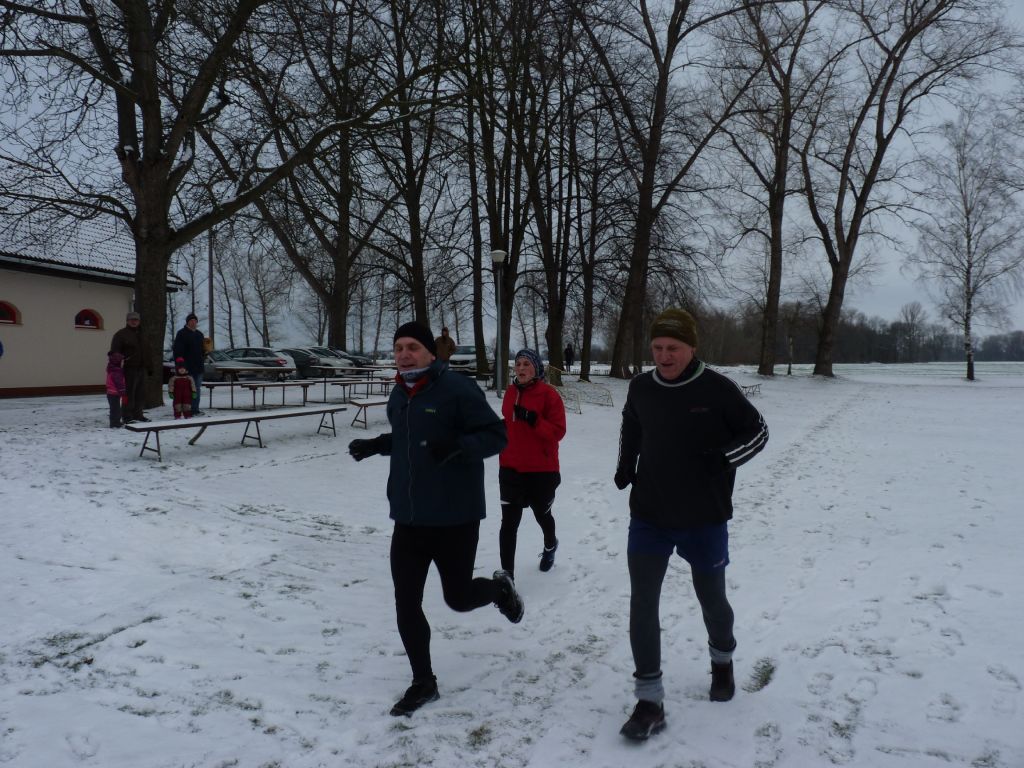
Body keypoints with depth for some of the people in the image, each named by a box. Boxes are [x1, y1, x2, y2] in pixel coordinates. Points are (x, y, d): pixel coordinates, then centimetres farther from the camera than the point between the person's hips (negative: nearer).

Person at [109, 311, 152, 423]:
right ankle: (128, 417, -1)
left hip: (141, 369, 7)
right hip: (129, 369, -7)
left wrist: (149, 367, 23)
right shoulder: (121, 334, -3)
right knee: (129, 394, -6)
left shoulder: (141, 334, 21)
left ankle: (138, 414, 20)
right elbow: (114, 352, -9)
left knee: (140, 394, 11)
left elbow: (146, 353, 26)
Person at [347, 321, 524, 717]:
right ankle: (423, 681, 26)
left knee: (457, 598, 8)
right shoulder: (399, 394, 9)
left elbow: (496, 435, -15)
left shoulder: (457, 388, -15)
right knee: (406, 604, 7)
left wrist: (458, 446, -32)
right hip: (408, 517, 6)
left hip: (455, 517, -6)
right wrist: (376, 445, 10)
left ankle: (499, 587, 43)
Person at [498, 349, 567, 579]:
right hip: (511, 469, 3)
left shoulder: (549, 394, -12)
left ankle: (550, 545, 52)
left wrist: (533, 419, -29)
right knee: (509, 522, -6)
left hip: (542, 470, -3)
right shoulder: (511, 392, 3)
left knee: (541, 514, 20)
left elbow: (558, 431, -16)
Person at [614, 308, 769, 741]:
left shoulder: (717, 389, -14)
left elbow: (757, 432, -3)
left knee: (711, 600, 17)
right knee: (642, 603, -4)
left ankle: (722, 661, 48)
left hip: (705, 520, -2)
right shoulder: (641, 388, -3)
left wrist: (723, 458, -20)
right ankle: (650, 702, 8)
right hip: (648, 517, 2)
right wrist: (625, 467, 3)